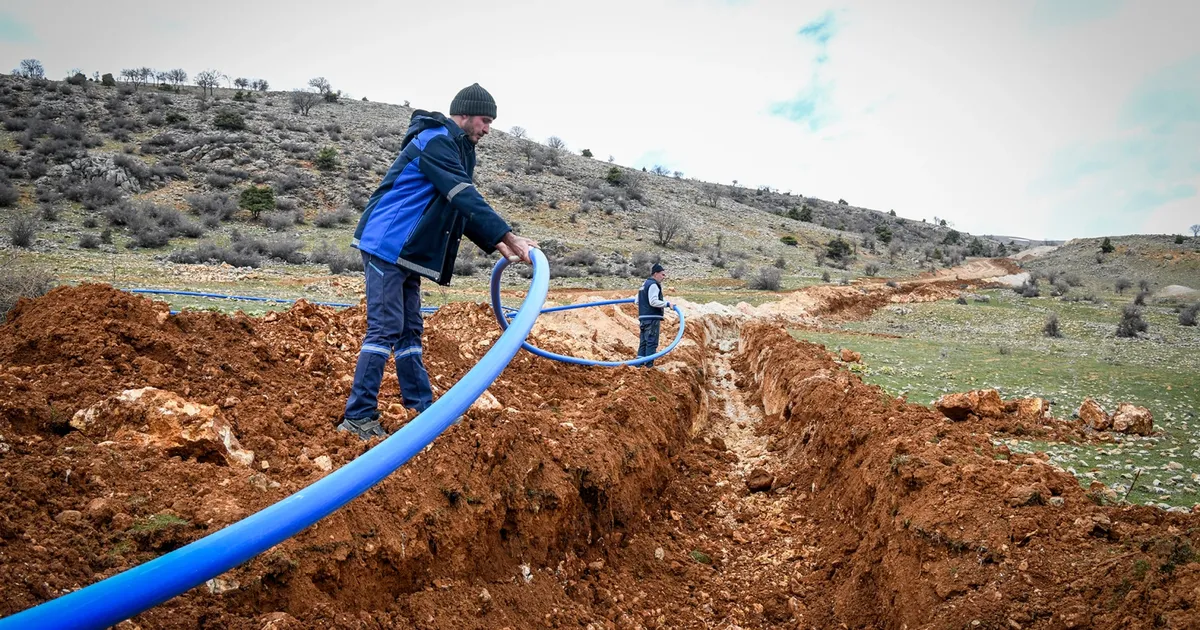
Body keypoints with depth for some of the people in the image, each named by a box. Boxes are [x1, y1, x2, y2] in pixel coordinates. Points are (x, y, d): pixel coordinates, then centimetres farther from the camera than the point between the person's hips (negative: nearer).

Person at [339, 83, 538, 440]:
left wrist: (497, 245, 9)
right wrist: (511, 238, -25)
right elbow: (466, 200, -23)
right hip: (386, 245, -10)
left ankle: (422, 406, 17)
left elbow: (463, 210, 19)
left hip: (404, 250, 10)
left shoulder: (455, 149, 18)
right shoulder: (435, 141, -13)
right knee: (385, 329, -11)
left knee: (410, 330, 11)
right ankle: (358, 417, -6)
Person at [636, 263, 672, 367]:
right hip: (652, 319, -10)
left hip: (643, 317, 10)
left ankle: (639, 364, 13)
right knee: (652, 343, -7)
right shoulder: (653, 285, -12)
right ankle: (649, 365, -8)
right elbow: (654, 302, -21)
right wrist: (667, 304, -16)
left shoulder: (644, 284, 19)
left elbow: (637, 301, 25)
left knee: (643, 342, 12)